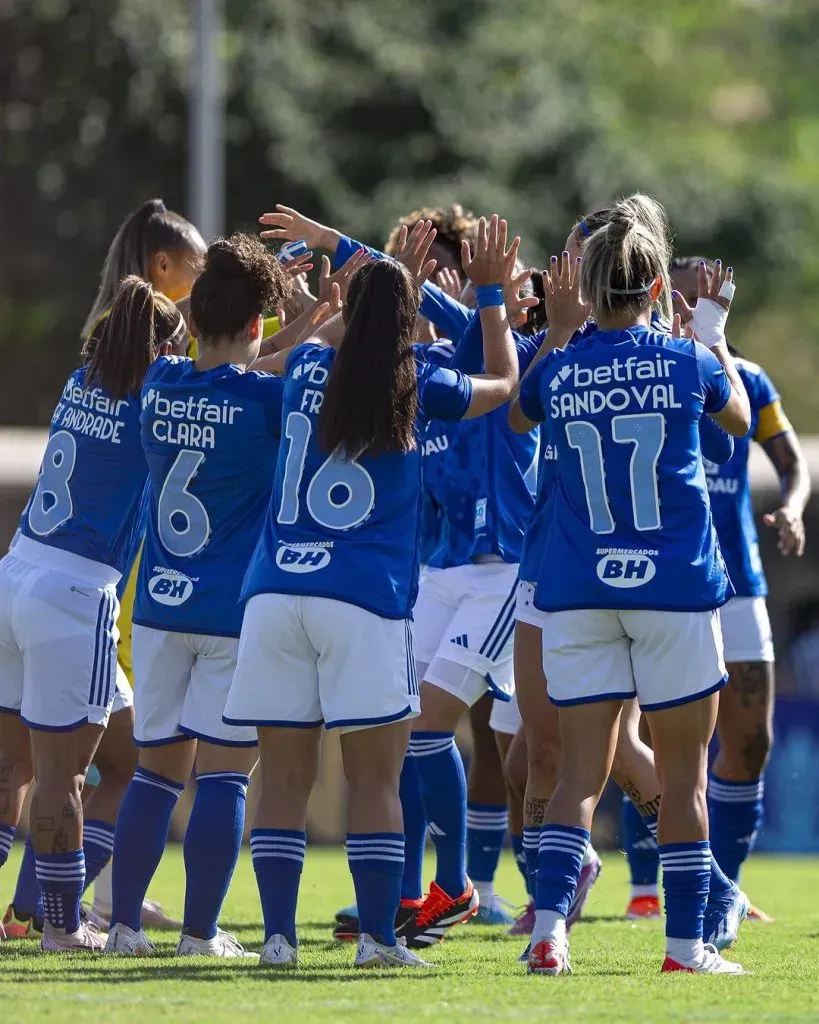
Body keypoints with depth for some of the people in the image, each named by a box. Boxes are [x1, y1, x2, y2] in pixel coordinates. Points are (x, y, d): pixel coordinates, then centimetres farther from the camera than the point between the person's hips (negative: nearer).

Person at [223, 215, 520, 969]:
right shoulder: (417, 388, 1)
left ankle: (278, 935, 2)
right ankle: (378, 936, -2)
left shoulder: (307, 369, 10)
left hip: (275, 590, 4)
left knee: (283, 777, 4)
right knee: (375, 778, 1)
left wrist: (397, 278, 44)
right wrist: (491, 293, 31)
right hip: (364, 600, -3)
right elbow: (503, 382, 21)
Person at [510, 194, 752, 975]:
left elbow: (518, 407, 23)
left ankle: (548, 928, -12)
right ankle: (686, 945, 9)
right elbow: (739, 419, 19)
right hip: (675, 588, -2)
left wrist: (559, 331, 27)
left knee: (582, 768, 4)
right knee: (683, 773, 7)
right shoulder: (687, 363, -4)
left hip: (576, 592, 2)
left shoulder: (561, 371, -1)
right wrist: (714, 333, 31)